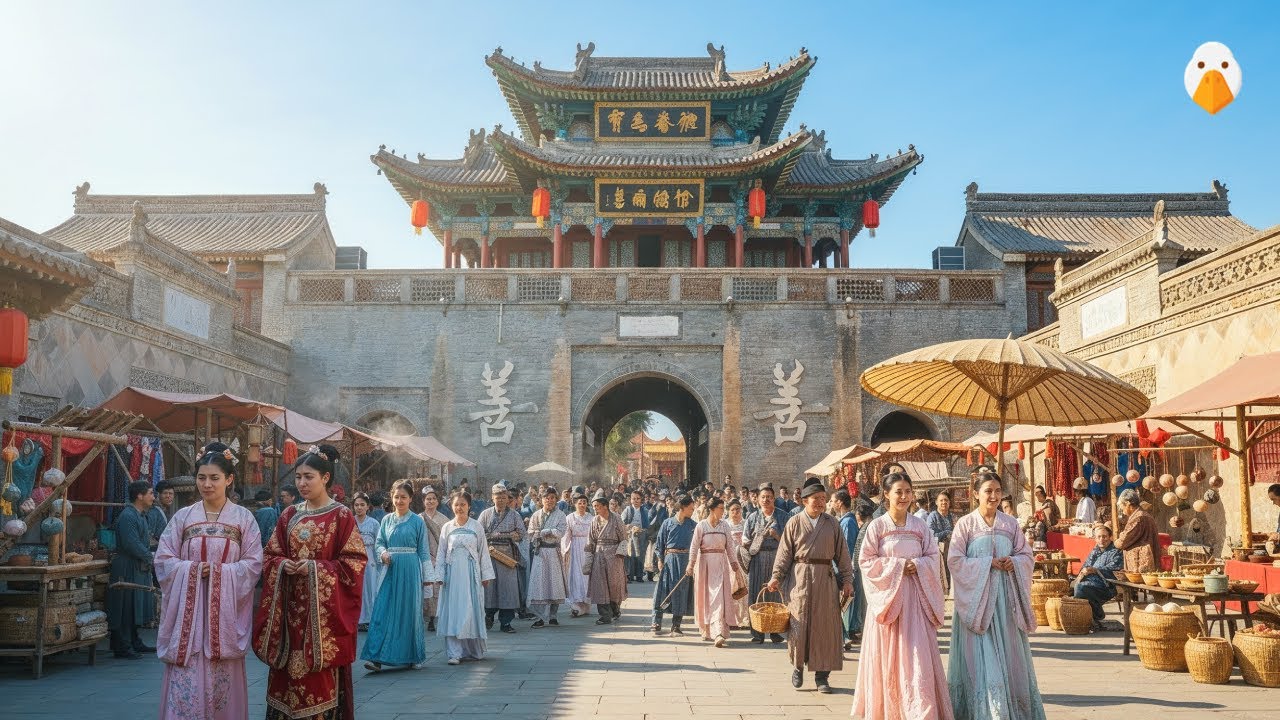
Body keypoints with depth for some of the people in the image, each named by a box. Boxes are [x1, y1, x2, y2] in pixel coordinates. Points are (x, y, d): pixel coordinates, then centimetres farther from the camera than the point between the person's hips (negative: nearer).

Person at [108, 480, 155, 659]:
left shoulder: (140, 515, 15)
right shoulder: (127, 516, -17)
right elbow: (131, 544, -23)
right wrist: (149, 557, -14)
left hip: (140, 568, 10)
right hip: (128, 569, -10)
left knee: (136, 607, 16)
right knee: (126, 609, -5)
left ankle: (134, 642, 24)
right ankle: (122, 647, 1)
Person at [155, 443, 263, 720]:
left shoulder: (243, 517, 3)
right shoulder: (183, 516, 7)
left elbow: (254, 563, -1)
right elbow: (163, 559, 4)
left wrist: (220, 571, -14)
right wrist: (192, 568, -12)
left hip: (225, 607, -1)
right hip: (188, 606, 1)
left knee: (222, 679, 3)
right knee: (186, 678, -2)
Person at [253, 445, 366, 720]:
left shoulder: (342, 515, -5)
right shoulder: (289, 515, 10)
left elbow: (354, 562, -8)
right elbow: (270, 555, 14)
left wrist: (315, 568, -17)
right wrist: (282, 565, -8)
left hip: (325, 606, -5)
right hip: (290, 606, 5)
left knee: (322, 675, -3)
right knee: (286, 673, 6)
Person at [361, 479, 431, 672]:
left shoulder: (417, 522, 0)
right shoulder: (386, 520, 9)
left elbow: (424, 551, 1)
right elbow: (379, 543, 11)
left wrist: (427, 576, 1)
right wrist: (383, 554, -11)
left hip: (410, 571, -2)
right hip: (390, 570, 3)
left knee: (409, 612, 4)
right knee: (383, 611, -5)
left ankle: (410, 657, 17)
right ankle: (377, 657, -6)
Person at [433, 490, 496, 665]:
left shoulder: (477, 526, 3)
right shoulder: (447, 528, 7)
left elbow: (483, 552, 5)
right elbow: (441, 554, 8)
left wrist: (486, 575, 3)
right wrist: (439, 577, 2)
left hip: (471, 573, -1)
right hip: (452, 573, 1)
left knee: (471, 610, 0)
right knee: (452, 611, -3)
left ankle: (474, 650, 17)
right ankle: (455, 653, 1)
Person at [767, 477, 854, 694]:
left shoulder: (832, 523, 6)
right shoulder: (794, 522, 3)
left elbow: (842, 554, 9)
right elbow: (785, 553, 3)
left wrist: (847, 579, 4)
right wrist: (777, 576, -6)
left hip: (826, 578, 1)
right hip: (800, 576, -1)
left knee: (825, 626, 2)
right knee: (799, 623, -1)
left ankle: (822, 675, 11)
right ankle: (798, 666, 20)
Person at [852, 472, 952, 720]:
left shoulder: (920, 525, 6)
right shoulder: (877, 526, -2)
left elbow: (934, 557, 8)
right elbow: (866, 561, -5)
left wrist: (917, 565, -11)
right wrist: (897, 565, -13)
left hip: (915, 596, 2)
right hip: (887, 595, -2)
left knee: (918, 652, -3)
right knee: (888, 655, 2)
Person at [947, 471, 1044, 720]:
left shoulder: (1010, 524, 8)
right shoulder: (965, 524, -3)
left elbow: (1027, 556, 11)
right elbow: (955, 560, -7)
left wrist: (1013, 562, -10)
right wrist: (987, 563, -13)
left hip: (1005, 596, 4)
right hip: (977, 596, -3)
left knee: (1009, 651, 6)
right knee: (982, 654, -4)